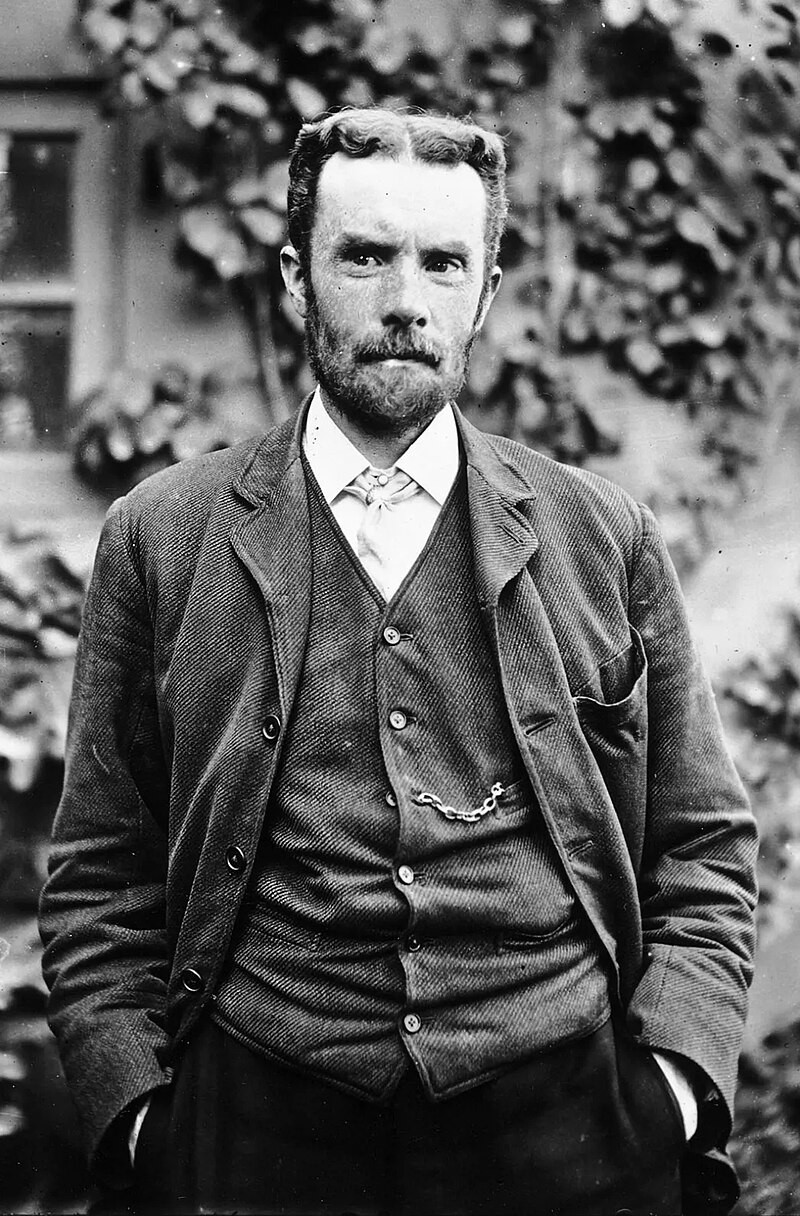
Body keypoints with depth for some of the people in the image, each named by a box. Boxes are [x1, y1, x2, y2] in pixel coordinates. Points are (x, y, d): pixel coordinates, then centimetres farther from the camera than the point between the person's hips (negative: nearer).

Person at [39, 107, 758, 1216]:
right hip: (255, 1125, 0)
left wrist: (675, 1079, -5)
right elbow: (101, 878, 7)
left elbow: (705, 848, 9)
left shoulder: (604, 538, 6)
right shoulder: (162, 537, 4)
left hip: (564, 1124, 1)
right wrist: (136, 1107, -5)